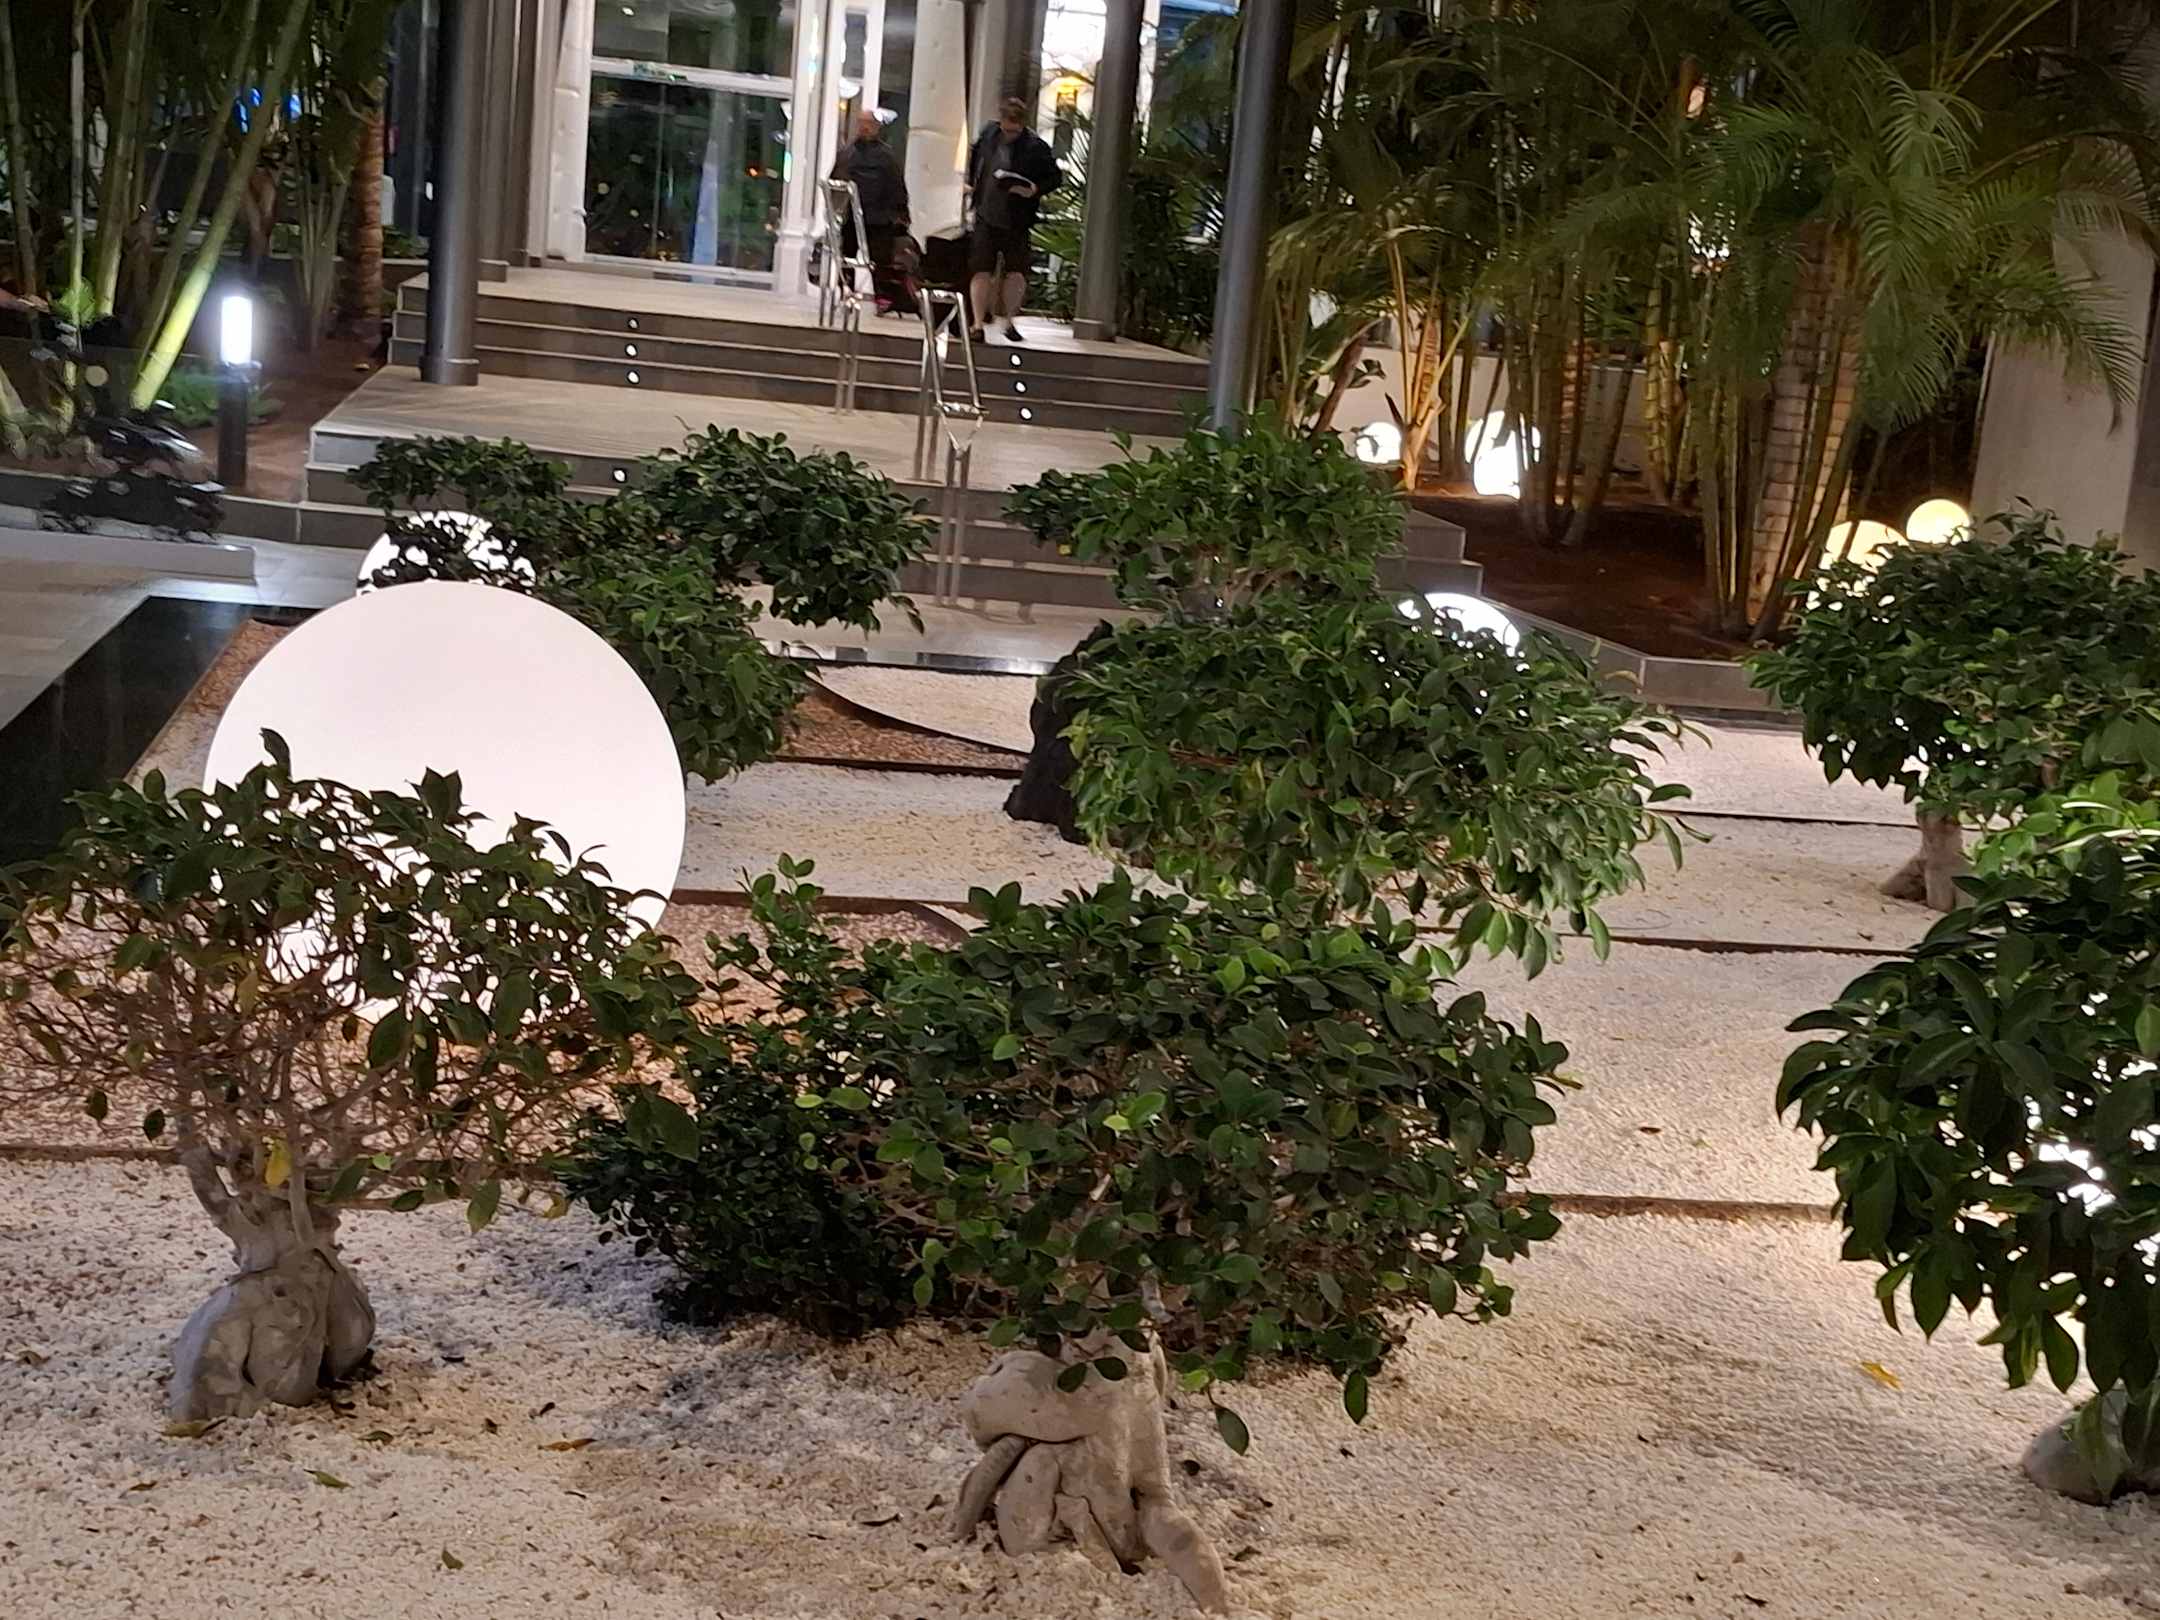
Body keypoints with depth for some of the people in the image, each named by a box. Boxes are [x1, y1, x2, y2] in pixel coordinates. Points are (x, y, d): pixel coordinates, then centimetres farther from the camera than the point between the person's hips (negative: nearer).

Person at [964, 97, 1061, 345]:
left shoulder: (1036, 147, -10)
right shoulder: (988, 134, 2)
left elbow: (1055, 177, -3)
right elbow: (974, 156, 22)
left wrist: (1036, 189, -20)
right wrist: (969, 183, 10)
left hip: (1017, 223, -2)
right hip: (986, 217, 2)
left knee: (1017, 273, -1)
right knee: (981, 271, -2)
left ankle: (1009, 322, 18)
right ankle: (978, 324, 3)